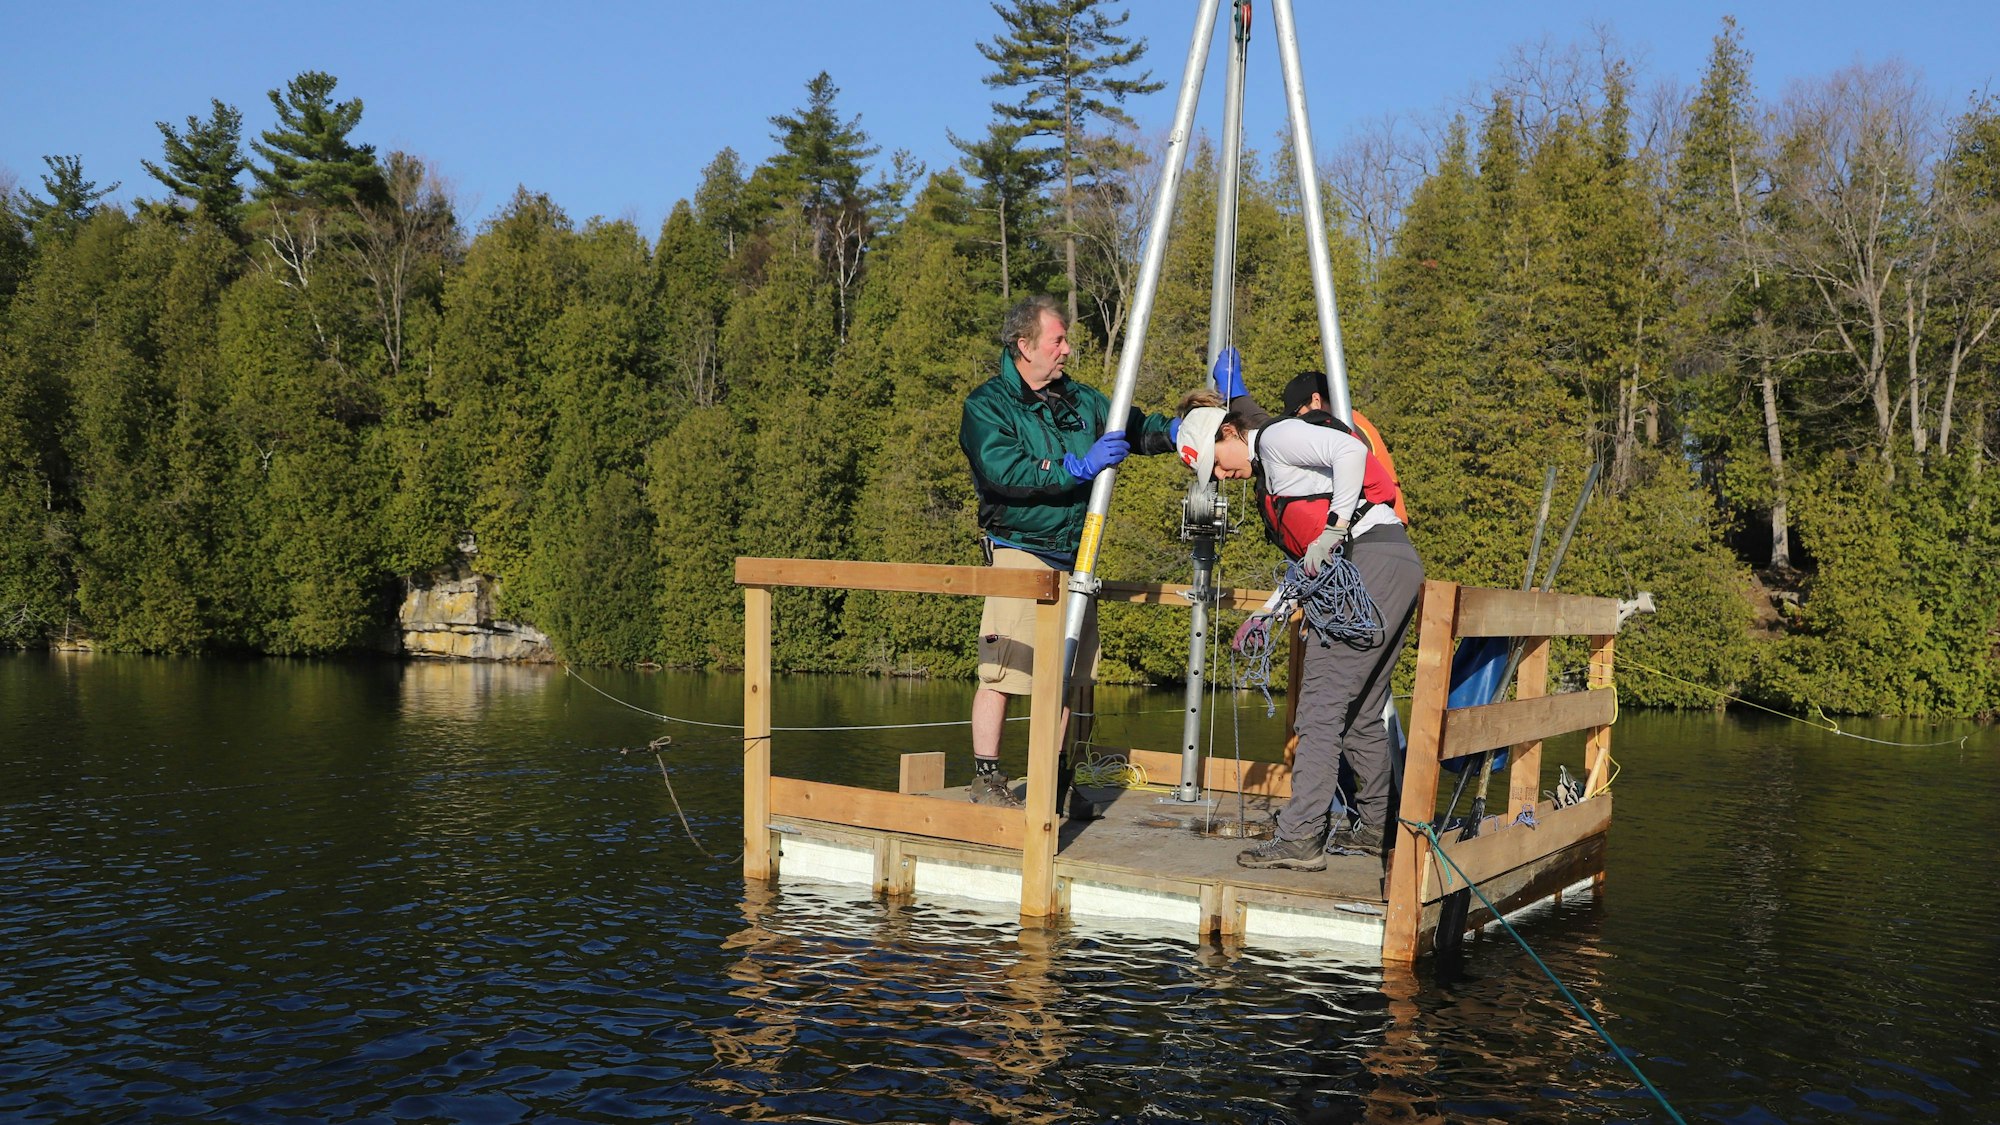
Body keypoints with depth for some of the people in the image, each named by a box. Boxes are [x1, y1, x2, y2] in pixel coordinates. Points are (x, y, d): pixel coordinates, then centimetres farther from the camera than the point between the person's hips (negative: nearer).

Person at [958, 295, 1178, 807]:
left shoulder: (1079, 399, 15)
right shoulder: (987, 405, -4)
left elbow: (1133, 429, 14)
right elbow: (1005, 472, -19)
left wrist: (1176, 429, -7)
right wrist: (1079, 467, -21)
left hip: (1074, 557, 6)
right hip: (1019, 552, -6)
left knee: (1066, 674, 8)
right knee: (1002, 670, -9)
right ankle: (986, 778, 2)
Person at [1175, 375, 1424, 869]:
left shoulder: (1277, 436, -2)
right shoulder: (1268, 475, 26)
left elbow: (1351, 451, -20)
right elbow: (1306, 559, 26)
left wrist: (1334, 530, -20)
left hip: (1372, 558, -10)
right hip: (1396, 568, 10)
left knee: (1322, 703, -12)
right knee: (1359, 713, 15)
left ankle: (1300, 838, -13)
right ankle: (1377, 828, 22)